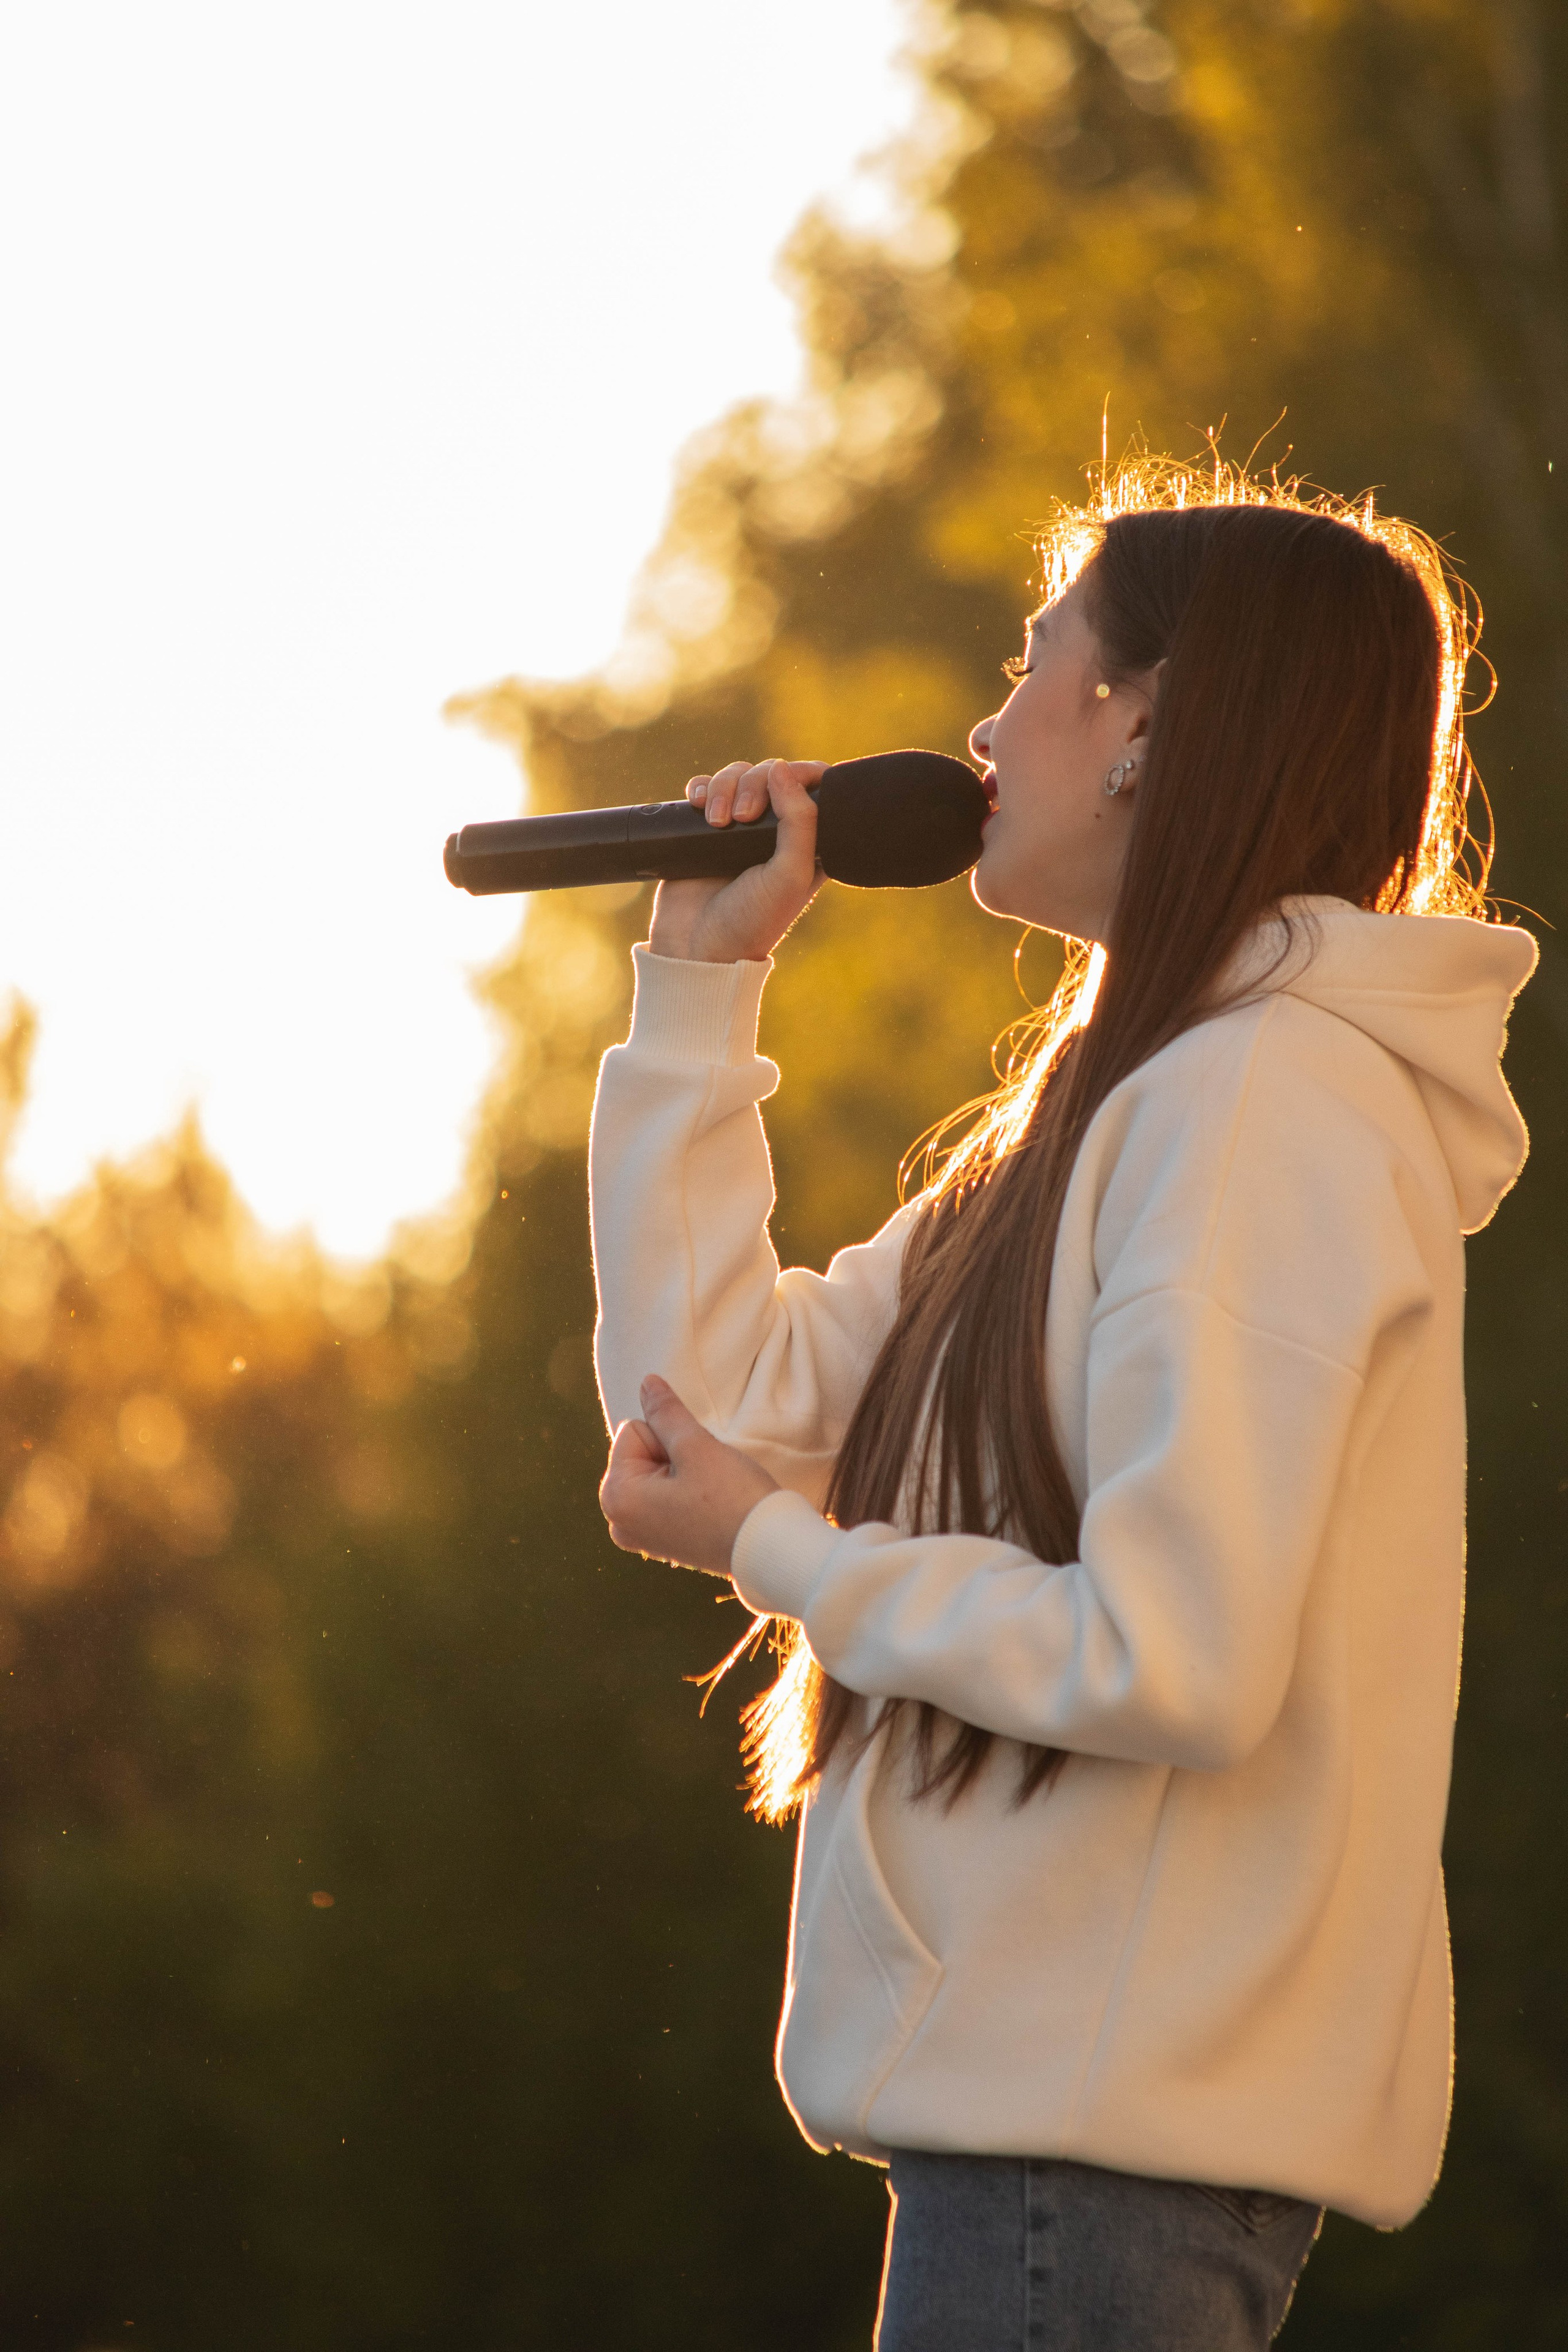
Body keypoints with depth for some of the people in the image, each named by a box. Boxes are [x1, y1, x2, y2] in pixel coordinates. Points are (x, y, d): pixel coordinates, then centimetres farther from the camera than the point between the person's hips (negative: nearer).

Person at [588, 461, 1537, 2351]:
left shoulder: (1267, 1099, -14)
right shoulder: (1120, 1102, 17)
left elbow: (1171, 1663, -22)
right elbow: (728, 1403, 16)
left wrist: (775, 1551, -9)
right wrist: (701, 982, 14)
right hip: (1049, 2086, 10)